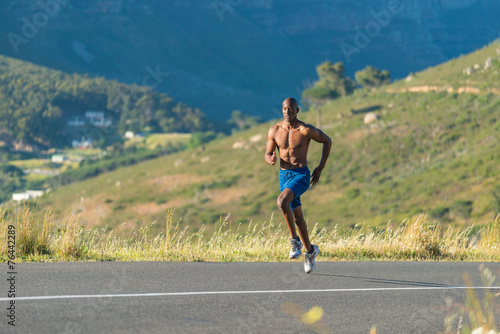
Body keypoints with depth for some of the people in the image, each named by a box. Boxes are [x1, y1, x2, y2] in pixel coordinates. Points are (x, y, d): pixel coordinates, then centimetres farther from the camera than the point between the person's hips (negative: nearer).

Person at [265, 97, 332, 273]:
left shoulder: (307, 130, -12)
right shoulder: (274, 130, 0)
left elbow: (327, 141, 3)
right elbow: (267, 154, 7)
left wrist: (320, 168, 1)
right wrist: (270, 159, -19)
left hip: (301, 175, -5)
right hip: (284, 175, 5)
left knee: (282, 201, -30)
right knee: (297, 217, 13)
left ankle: (294, 239, -15)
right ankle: (310, 250, 31)